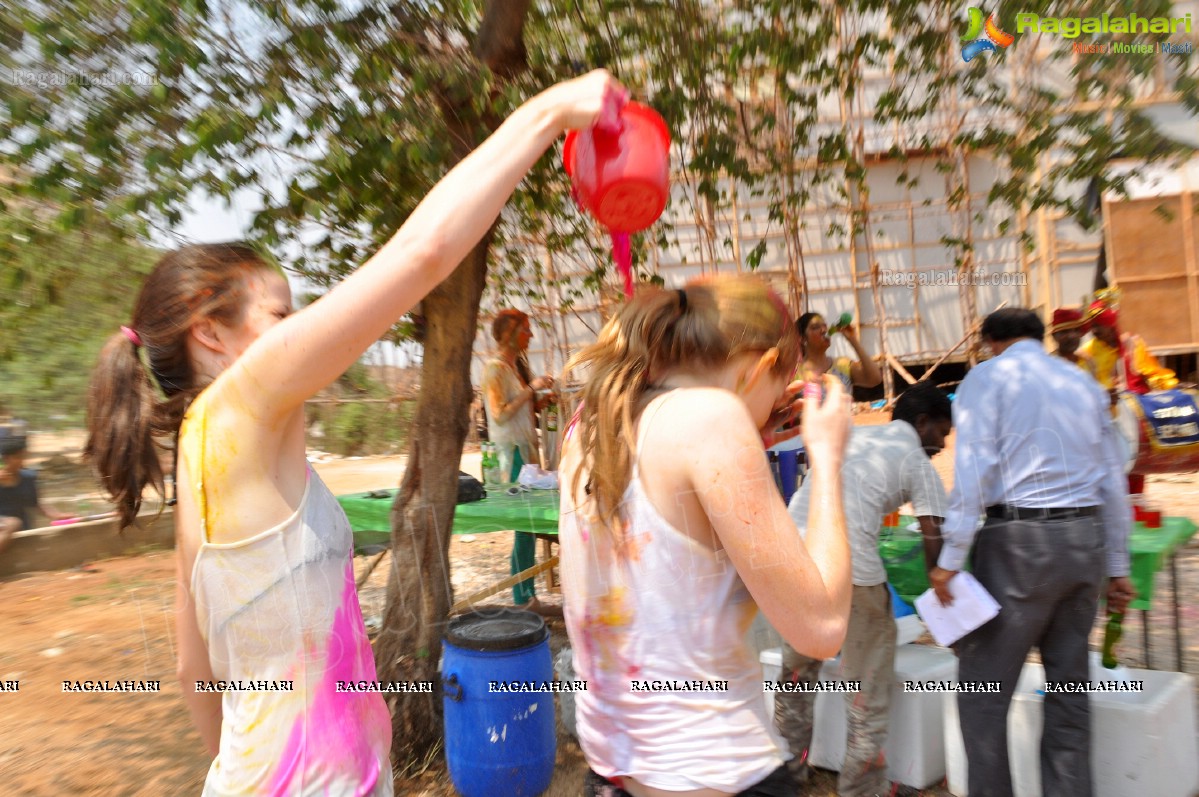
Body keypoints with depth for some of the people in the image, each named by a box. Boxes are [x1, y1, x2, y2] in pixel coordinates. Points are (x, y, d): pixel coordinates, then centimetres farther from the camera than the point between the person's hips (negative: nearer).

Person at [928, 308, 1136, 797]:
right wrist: (1117, 568, 21)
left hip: (1021, 539, -6)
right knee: (1069, 685, 15)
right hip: (1086, 538, 7)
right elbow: (1113, 481, 16)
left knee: (983, 687, 3)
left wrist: (950, 558, -12)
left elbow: (973, 470, -13)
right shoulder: (1083, 382, 16)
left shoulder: (987, 376, -1)